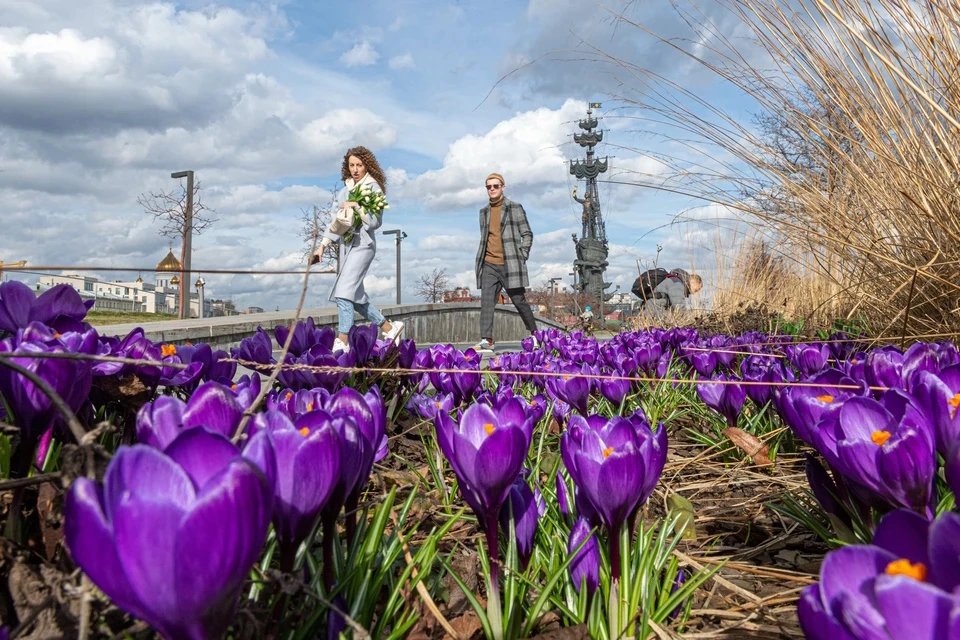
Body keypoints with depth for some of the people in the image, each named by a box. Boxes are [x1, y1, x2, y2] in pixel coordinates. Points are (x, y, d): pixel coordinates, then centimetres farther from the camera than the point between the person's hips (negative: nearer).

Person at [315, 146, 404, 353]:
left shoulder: (374, 188, -3)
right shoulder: (346, 190, 16)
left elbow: (375, 222, -10)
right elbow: (336, 220, 17)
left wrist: (357, 206, -19)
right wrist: (323, 246, 10)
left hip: (363, 244, -8)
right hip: (349, 244, 8)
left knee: (343, 292, -17)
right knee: (356, 296, 10)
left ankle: (342, 343, -16)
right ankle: (389, 327, 22)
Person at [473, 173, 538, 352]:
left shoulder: (515, 208, 1)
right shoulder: (484, 212, 15)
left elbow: (527, 234, 2)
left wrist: (522, 257, -5)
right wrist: (481, 259, 12)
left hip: (509, 263, -4)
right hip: (489, 265, 4)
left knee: (519, 300, 3)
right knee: (486, 301, -8)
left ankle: (535, 334, 22)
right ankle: (486, 340, -11)